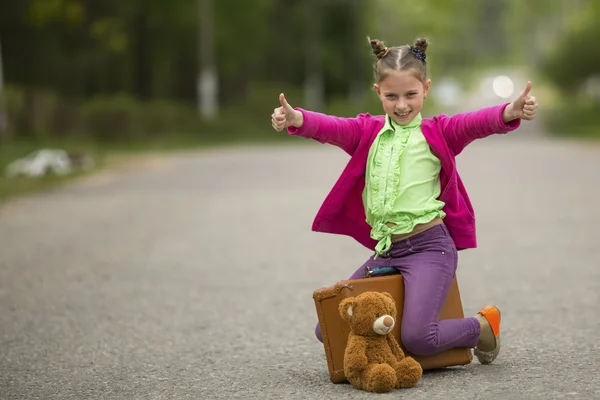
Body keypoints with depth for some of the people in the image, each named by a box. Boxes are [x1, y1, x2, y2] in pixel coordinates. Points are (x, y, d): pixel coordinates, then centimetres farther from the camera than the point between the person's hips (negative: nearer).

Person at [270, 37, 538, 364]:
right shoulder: (367, 132, 8)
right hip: (384, 251, 5)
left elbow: (477, 123, -18)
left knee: (418, 337, -24)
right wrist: (295, 119, -33)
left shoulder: (437, 132, 0)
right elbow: (329, 127, -11)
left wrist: (512, 111, -40)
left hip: (428, 247, -5)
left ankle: (481, 327, 6)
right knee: (328, 330, 8)